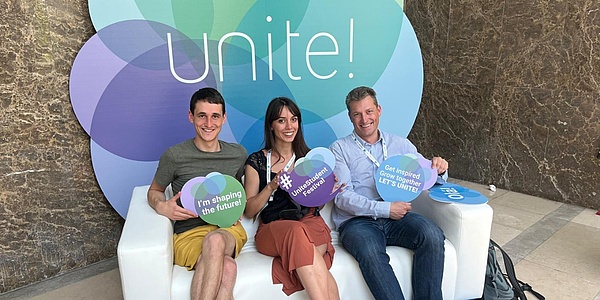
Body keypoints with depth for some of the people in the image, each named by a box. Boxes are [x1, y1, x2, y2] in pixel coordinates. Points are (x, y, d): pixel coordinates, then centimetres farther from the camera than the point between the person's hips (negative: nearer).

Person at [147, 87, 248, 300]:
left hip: (228, 229, 2)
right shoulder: (174, 156, -3)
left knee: (214, 241, -38)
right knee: (226, 267, -37)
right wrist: (161, 207, -10)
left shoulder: (238, 154, 7)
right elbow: (154, 191, 13)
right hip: (188, 234, -2)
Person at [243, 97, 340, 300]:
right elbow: (249, 211, 5)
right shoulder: (257, 161, 8)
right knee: (296, 231, -37)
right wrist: (272, 186, -11)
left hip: (311, 223, 2)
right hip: (272, 229, -1)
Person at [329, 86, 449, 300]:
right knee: (370, 253, -35)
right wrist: (384, 209, -15)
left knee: (432, 235, -26)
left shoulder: (400, 144, 17)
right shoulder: (339, 149, 6)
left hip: (395, 218, 3)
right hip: (356, 221, -3)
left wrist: (439, 170, -7)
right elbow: (343, 197, -5)